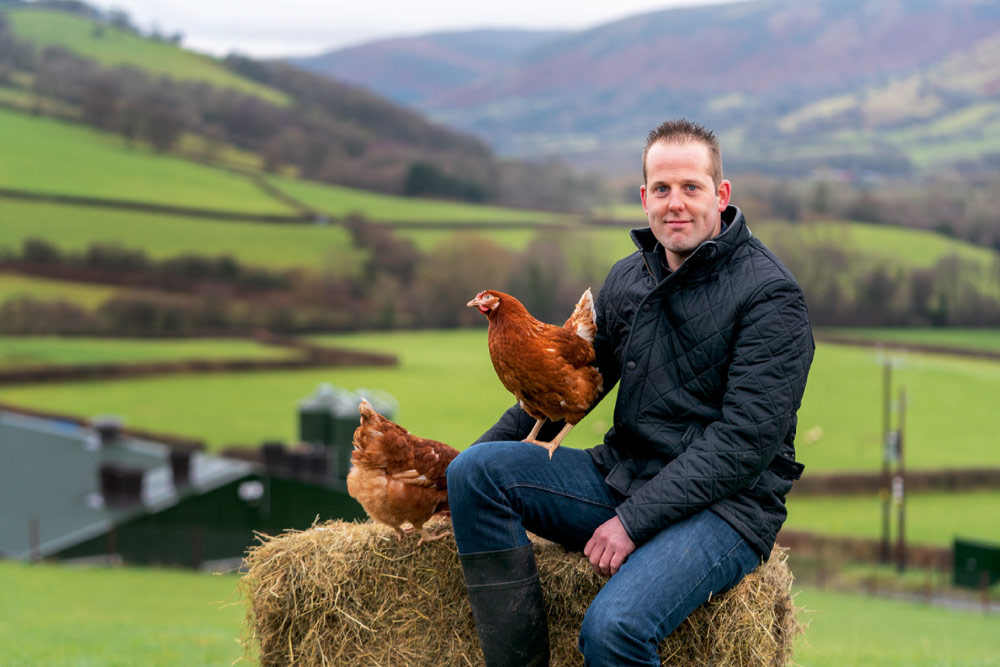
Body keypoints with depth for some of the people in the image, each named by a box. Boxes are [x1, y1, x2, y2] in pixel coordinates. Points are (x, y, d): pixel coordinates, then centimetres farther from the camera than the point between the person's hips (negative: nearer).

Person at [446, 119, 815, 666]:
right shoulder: (627, 278, 11)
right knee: (475, 470, -13)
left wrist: (633, 520, -21)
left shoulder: (769, 296, -10)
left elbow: (745, 441, -17)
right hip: (622, 476, 7)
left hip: (724, 506, -7)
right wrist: (486, 449, 9)